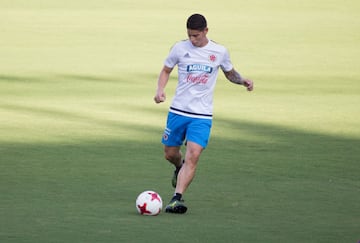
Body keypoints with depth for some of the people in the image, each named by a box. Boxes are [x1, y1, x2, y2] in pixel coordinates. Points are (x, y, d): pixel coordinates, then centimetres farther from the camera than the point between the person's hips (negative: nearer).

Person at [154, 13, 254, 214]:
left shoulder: (220, 52, -1)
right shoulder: (180, 48, -2)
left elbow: (230, 73, 16)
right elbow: (166, 71, 12)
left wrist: (243, 80, -5)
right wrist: (160, 90, -6)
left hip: (202, 115, -2)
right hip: (178, 111, 2)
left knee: (193, 155, -18)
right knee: (170, 154, 10)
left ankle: (178, 197, -19)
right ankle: (180, 168, 46)